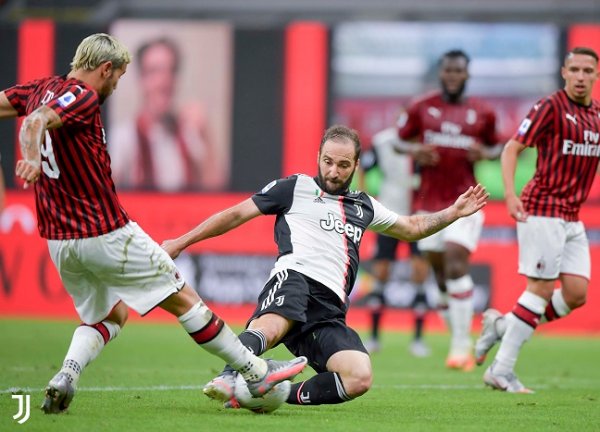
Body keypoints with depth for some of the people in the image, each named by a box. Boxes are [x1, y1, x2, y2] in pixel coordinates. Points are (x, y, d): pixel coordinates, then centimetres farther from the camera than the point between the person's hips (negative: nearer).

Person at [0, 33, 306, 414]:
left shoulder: (42, 89, 8)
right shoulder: (82, 97, -16)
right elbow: (36, 121, -33)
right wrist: (32, 159, -49)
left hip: (59, 240, 8)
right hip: (108, 234, -8)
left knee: (108, 317, 22)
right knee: (183, 298, 4)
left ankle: (65, 377, -5)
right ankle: (255, 371, 12)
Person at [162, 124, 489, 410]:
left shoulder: (363, 206, 30)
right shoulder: (295, 188, 16)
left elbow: (411, 228, 45)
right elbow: (235, 215, 16)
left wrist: (453, 212, 33)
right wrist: (180, 243, 12)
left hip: (329, 312, 5)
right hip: (295, 279, -5)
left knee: (360, 378, -23)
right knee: (271, 328, -43)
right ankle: (228, 379, -62)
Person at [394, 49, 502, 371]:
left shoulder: (482, 114, 3)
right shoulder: (421, 108, 4)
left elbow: (495, 146, 16)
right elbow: (400, 141, 12)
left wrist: (486, 153, -8)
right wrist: (415, 151, -9)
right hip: (429, 201, 2)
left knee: (456, 265, -18)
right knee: (441, 275, 6)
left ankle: (461, 344, -15)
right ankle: (460, 342, 22)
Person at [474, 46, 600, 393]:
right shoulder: (551, 107, -9)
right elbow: (512, 148, -10)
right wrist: (510, 194, -22)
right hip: (543, 211, -7)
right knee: (542, 289, -9)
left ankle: (502, 325, 15)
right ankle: (501, 370, -2)